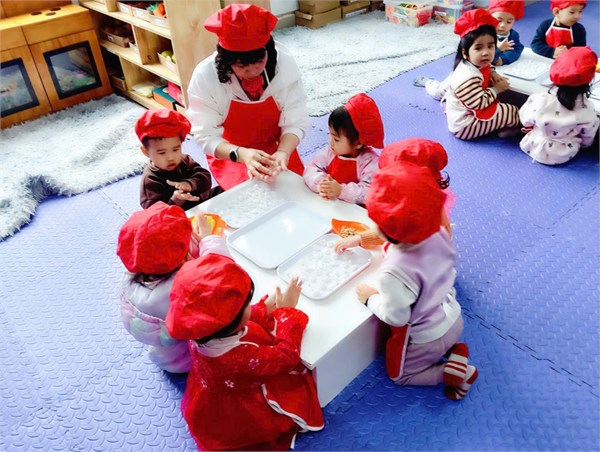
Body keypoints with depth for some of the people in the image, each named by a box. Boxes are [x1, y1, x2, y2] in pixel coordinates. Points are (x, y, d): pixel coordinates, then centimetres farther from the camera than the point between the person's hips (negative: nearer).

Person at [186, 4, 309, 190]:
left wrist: (282, 152, -40)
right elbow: (206, 134, -24)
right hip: (228, 154, -2)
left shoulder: (284, 63, -22)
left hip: (277, 145, 2)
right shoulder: (205, 76, -26)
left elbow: (296, 122, -20)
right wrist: (240, 154, -42)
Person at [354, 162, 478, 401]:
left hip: (426, 338, -7)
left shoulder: (395, 273, -42)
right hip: (453, 318, 7)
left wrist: (371, 298, -9)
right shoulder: (437, 233, -21)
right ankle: (453, 351, 12)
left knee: (399, 375, 21)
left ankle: (454, 372, 4)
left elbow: (395, 316, -30)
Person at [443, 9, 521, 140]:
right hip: (464, 126, -10)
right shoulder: (468, 79, -32)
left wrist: (492, 74, 1)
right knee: (513, 112, -2)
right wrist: (496, 89, -16)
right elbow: (478, 104, -29)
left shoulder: (476, 65, -2)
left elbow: (485, 72, 23)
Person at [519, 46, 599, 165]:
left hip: (535, 149, 0)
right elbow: (587, 140, -5)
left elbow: (525, 121, -6)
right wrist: (579, 144, 19)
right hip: (564, 156, 0)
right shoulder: (587, 109, -20)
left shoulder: (538, 99, -25)